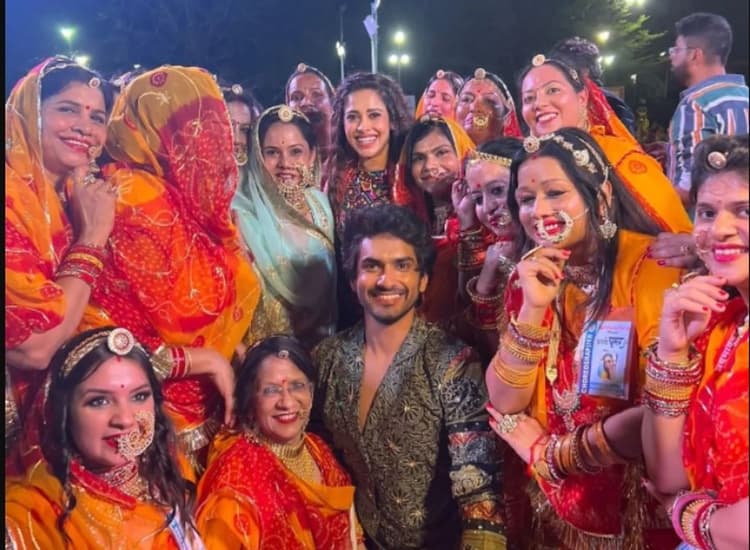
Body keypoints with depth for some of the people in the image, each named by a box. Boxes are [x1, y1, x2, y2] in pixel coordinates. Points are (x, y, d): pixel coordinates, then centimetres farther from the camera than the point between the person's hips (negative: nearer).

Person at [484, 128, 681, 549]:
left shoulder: (651, 265, -17)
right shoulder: (530, 276, -1)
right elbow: (504, 403, -7)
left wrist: (548, 452, -13)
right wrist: (533, 307, -20)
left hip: (640, 495, -4)